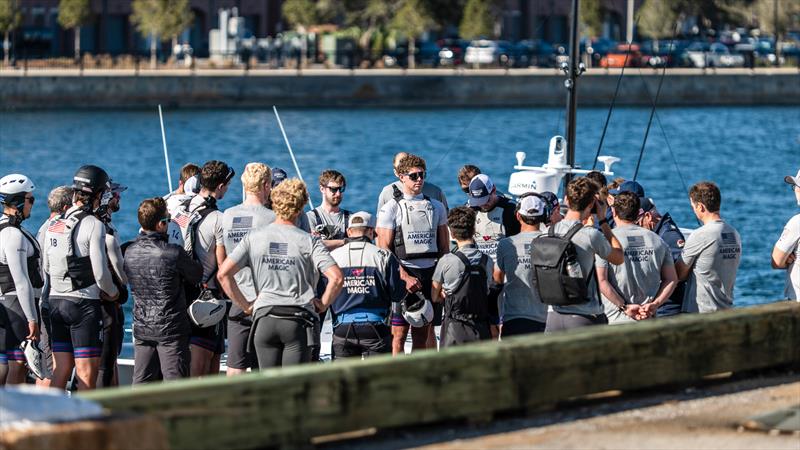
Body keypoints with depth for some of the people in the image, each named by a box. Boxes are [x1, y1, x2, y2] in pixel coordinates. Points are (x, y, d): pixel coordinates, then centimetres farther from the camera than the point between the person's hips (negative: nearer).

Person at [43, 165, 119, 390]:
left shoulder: (54, 225, 9)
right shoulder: (93, 225, -12)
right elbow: (100, 271, -14)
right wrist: (112, 292, 5)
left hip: (56, 301, 7)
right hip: (84, 304, -7)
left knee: (61, 369, 9)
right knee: (87, 372, -3)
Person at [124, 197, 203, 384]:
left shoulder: (130, 253, 0)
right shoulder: (174, 253, -18)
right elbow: (197, 274, -4)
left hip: (142, 328, 5)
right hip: (171, 329, -5)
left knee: (141, 384, 10)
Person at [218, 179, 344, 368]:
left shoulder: (253, 237, 3)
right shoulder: (309, 241, -3)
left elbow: (223, 274, -4)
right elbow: (336, 277, -13)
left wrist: (245, 305, 5)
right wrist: (323, 304, 3)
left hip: (264, 319, 2)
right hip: (298, 321, -2)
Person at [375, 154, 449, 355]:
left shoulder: (436, 207, 13)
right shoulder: (391, 208, -1)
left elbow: (444, 246, 17)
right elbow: (384, 249, -7)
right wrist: (405, 277, -16)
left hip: (431, 272, 4)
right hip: (404, 273, -4)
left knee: (422, 333, 7)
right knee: (399, 333, -8)